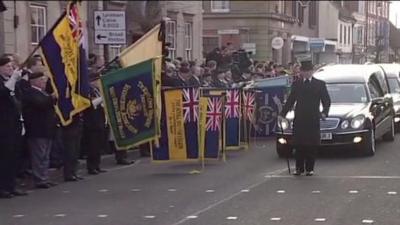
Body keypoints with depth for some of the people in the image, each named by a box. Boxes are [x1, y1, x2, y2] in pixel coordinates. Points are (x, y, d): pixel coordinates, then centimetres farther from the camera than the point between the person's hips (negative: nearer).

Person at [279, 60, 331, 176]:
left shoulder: (320, 84, 7)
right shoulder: (296, 84, 11)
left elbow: (327, 100, 6)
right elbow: (290, 101, 11)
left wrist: (324, 112, -12)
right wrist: (282, 114, 2)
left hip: (313, 119, -1)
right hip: (299, 119, 1)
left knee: (312, 145, 0)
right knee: (299, 145, 0)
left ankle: (309, 168, 8)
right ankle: (299, 168, 8)